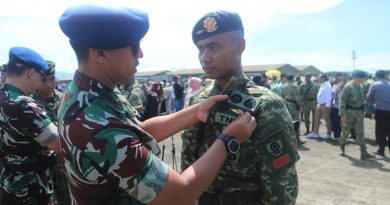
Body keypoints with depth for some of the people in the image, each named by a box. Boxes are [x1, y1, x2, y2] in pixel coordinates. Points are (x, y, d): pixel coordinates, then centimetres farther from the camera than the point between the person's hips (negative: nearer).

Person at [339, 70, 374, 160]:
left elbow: (363, 99, 18)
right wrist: (343, 114, -17)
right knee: (346, 131, 7)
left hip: (359, 112, 5)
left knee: (360, 132, 0)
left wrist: (364, 110, 14)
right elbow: (342, 100, -13)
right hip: (350, 111, -5)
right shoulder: (348, 86, -11)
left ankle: (363, 153, -1)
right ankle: (342, 148, 27)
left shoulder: (361, 87, 9)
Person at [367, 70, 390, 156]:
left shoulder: (375, 85, -5)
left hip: (380, 110, -3)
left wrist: (374, 101, 24)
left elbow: (369, 98, 5)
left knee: (380, 130, 5)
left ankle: (381, 149, 10)